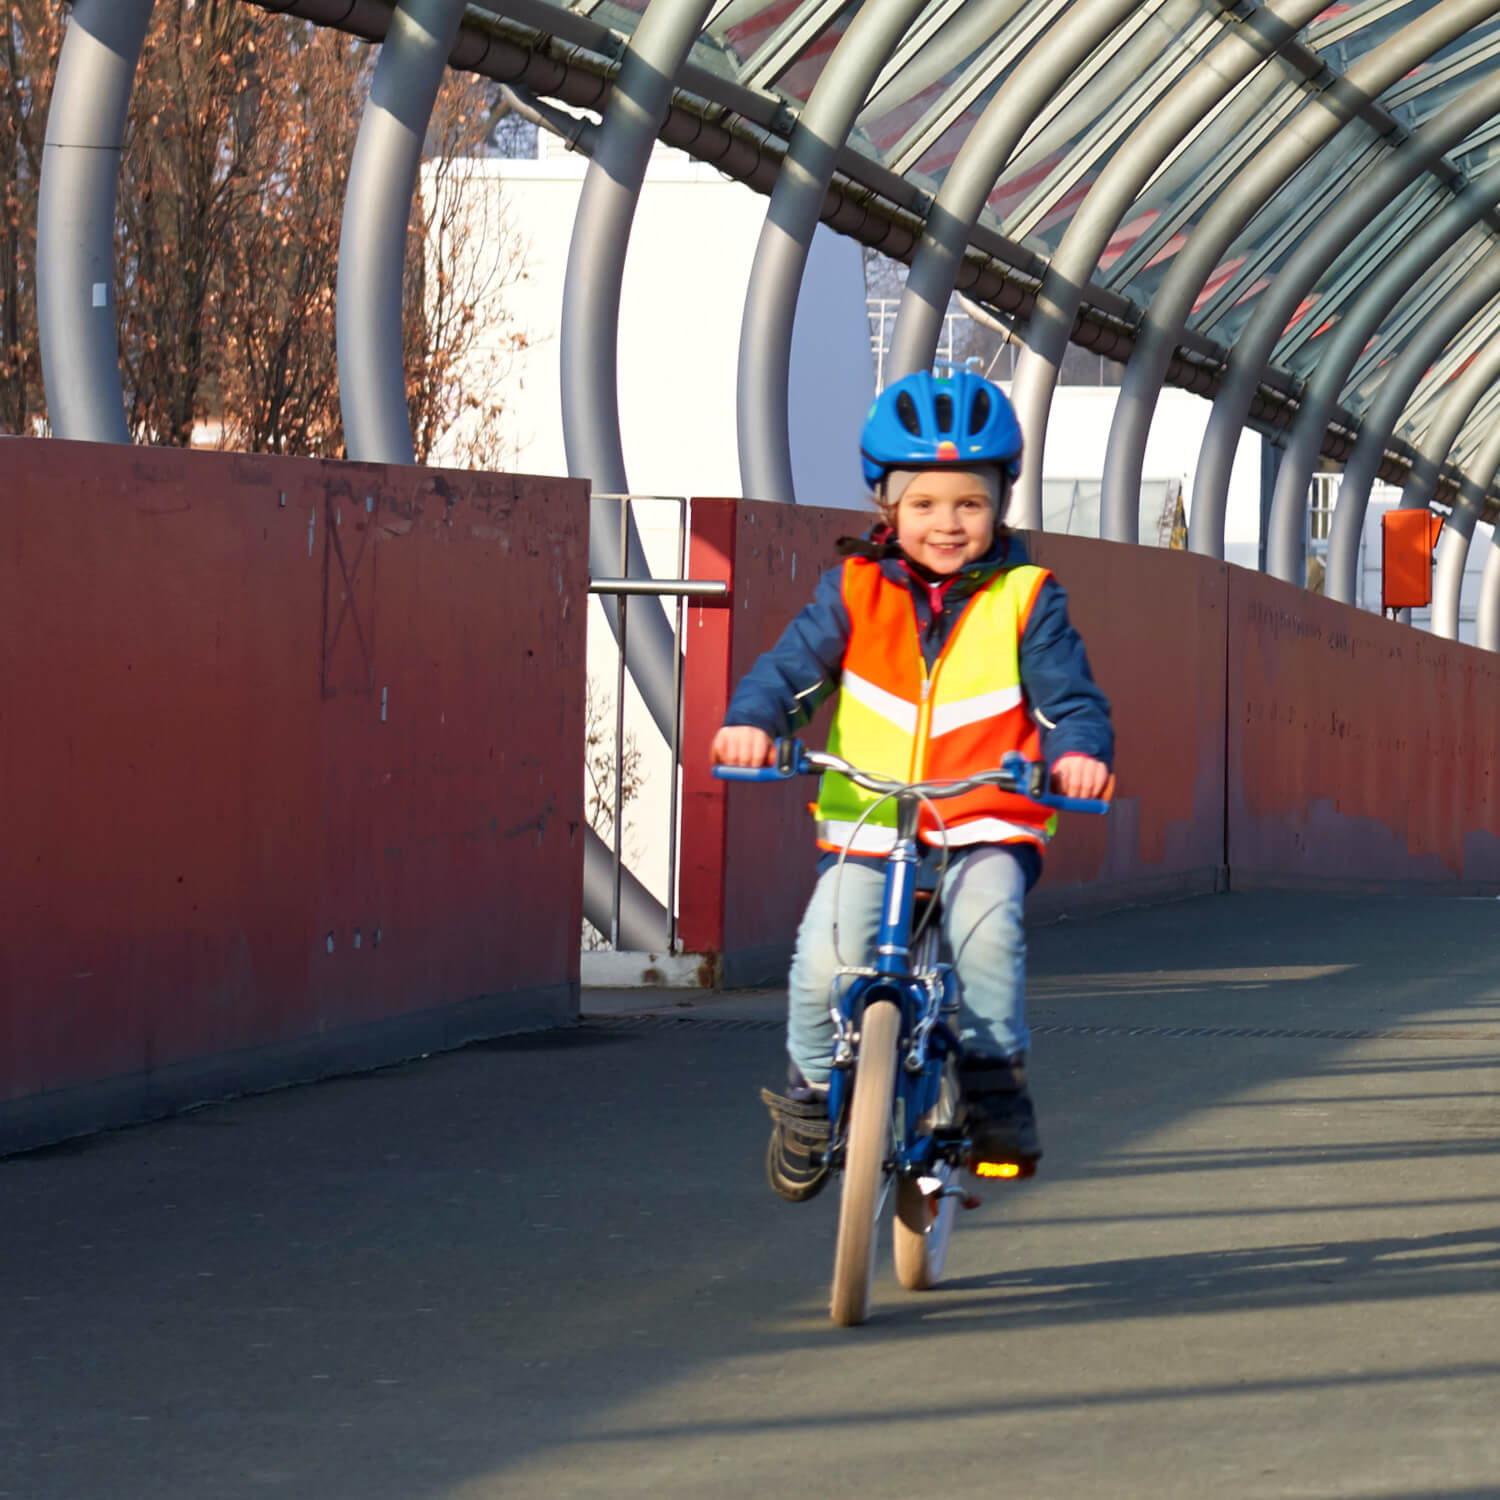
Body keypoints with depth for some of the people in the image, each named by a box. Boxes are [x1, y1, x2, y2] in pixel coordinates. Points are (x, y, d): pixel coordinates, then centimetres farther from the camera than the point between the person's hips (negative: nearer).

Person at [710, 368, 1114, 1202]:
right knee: (826, 959, -20)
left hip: (986, 824, -1)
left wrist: (1079, 749, -25)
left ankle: (994, 1074, -9)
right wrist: (755, 718, -24)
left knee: (986, 925, -31)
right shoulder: (856, 590, 5)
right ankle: (813, 1089, 7)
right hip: (867, 823, 1)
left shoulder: (1025, 599, 3)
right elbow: (797, 664, -3)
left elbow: (1067, 694, -3)